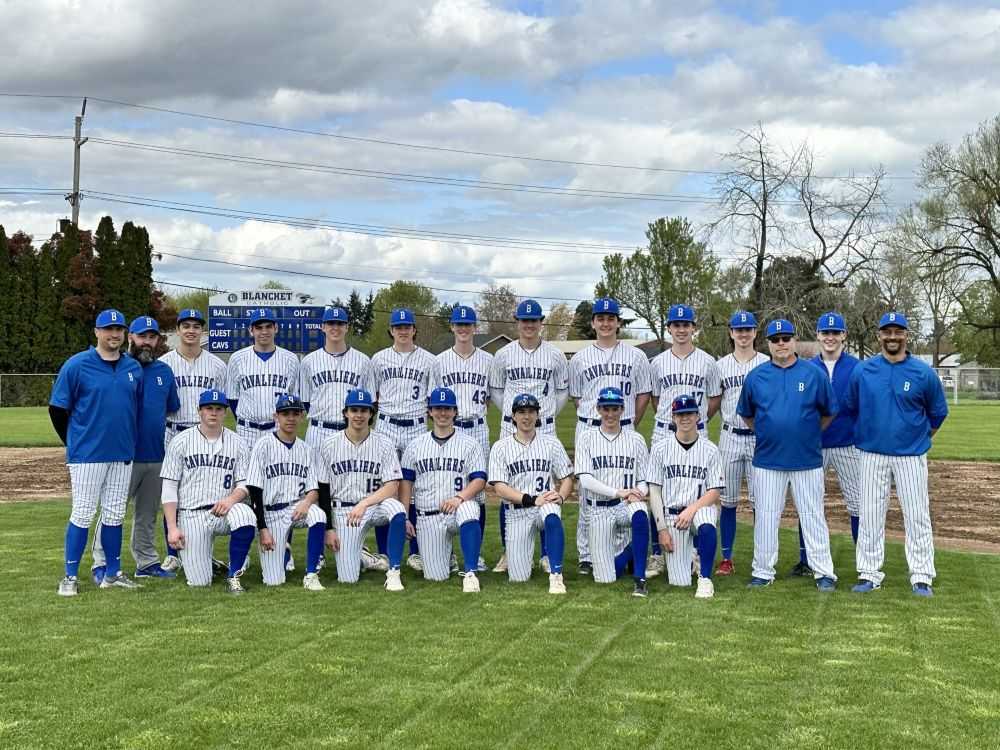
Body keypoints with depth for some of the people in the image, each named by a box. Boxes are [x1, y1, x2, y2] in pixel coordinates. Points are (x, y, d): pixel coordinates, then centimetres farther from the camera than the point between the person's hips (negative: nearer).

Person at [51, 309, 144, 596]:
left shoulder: (134, 368, 7)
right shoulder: (77, 365, -6)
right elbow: (57, 409, -2)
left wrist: (131, 442, 12)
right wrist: (74, 444, 3)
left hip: (123, 454, 5)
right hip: (87, 454, -4)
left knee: (115, 515, 10)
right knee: (83, 514, -2)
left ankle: (112, 573, 19)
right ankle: (70, 577, 6)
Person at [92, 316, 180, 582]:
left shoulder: (164, 371, 11)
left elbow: (172, 409, 19)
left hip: (156, 455, 5)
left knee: (147, 514, 14)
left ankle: (147, 562, 22)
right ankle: (101, 565, 7)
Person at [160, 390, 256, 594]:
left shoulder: (237, 443, 6)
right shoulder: (180, 442, 2)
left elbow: (245, 485, 5)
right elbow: (169, 488, 0)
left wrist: (232, 498, -19)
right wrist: (172, 528, -8)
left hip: (224, 510, 1)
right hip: (190, 515, -1)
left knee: (245, 516, -35)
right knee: (199, 582, -9)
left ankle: (233, 576, -16)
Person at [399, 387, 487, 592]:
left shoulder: (469, 444, 5)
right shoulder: (415, 446, 11)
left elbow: (479, 480, -3)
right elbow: (406, 483, 10)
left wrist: (459, 497, -22)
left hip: (459, 508, -2)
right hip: (427, 518, 2)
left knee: (468, 510, -40)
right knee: (436, 576, -6)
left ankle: (470, 573, -33)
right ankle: (446, 556, 31)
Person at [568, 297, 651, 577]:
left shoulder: (635, 356, 8)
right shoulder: (579, 358, 9)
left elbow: (644, 394, 12)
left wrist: (630, 426, 7)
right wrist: (594, 417, 6)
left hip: (624, 431, 0)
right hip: (589, 430, 0)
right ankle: (586, 555, 6)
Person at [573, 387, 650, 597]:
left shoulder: (635, 439, 8)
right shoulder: (587, 439, 4)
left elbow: (644, 481, 7)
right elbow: (585, 479, -8)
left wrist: (637, 494, -17)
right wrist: (618, 492, -20)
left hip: (628, 504, 0)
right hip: (598, 509, 0)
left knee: (640, 515, -39)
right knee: (607, 577, -4)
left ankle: (640, 580, -31)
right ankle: (628, 553, 31)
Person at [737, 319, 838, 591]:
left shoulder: (814, 374, -1)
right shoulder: (756, 377, 3)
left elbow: (829, 413, 8)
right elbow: (746, 414, 14)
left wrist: (809, 435, 9)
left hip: (807, 459, -1)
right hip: (768, 460, 1)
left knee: (813, 517, 4)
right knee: (765, 517, 6)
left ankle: (824, 572, 12)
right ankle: (763, 572, 16)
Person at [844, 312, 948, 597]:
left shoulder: (923, 373, -4)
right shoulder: (862, 371, -1)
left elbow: (938, 412, 8)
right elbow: (850, 407, 12)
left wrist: (921, 438, 13)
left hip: (911, 455, -1)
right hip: (872, 454, 1)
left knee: (917, 516, 1)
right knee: (870, 516, 4)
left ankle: (922, 577, 9)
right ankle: (869, 574, 13)